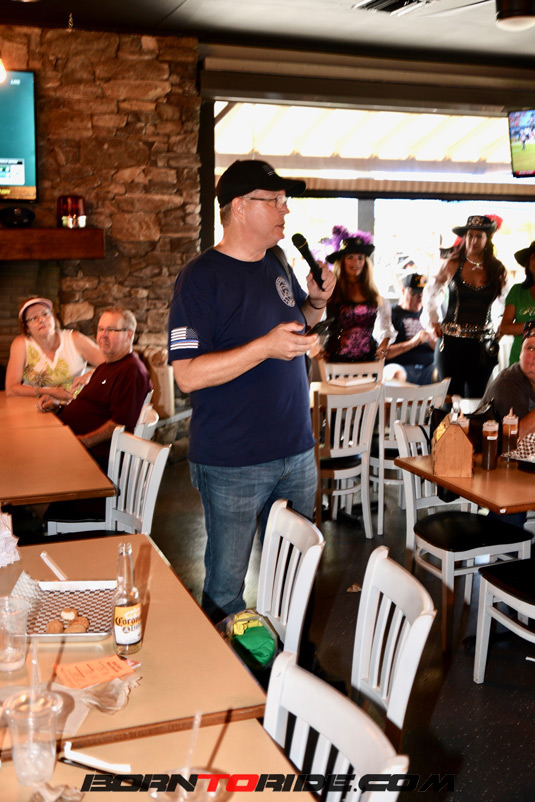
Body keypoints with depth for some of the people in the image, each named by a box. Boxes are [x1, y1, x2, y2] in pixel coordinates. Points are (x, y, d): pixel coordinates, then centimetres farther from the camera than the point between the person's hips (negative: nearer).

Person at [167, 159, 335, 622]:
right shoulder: (201, 277, -13)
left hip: (296, 453, 7)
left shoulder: (278, 264, 9)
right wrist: (266, 347, -26)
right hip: (232, 466, -7)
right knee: (226, 587, 5)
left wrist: (317, 302, 4)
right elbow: (188, 374, -20)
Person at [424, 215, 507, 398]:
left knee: (476, 397, 6)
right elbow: (429, 292, 16)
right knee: (451, 397, -1)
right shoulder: (452, 265, 1)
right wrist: (434, 322, 9)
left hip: (482, 345, 2)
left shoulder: (497, 269, 4)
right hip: (451, 341, -1)